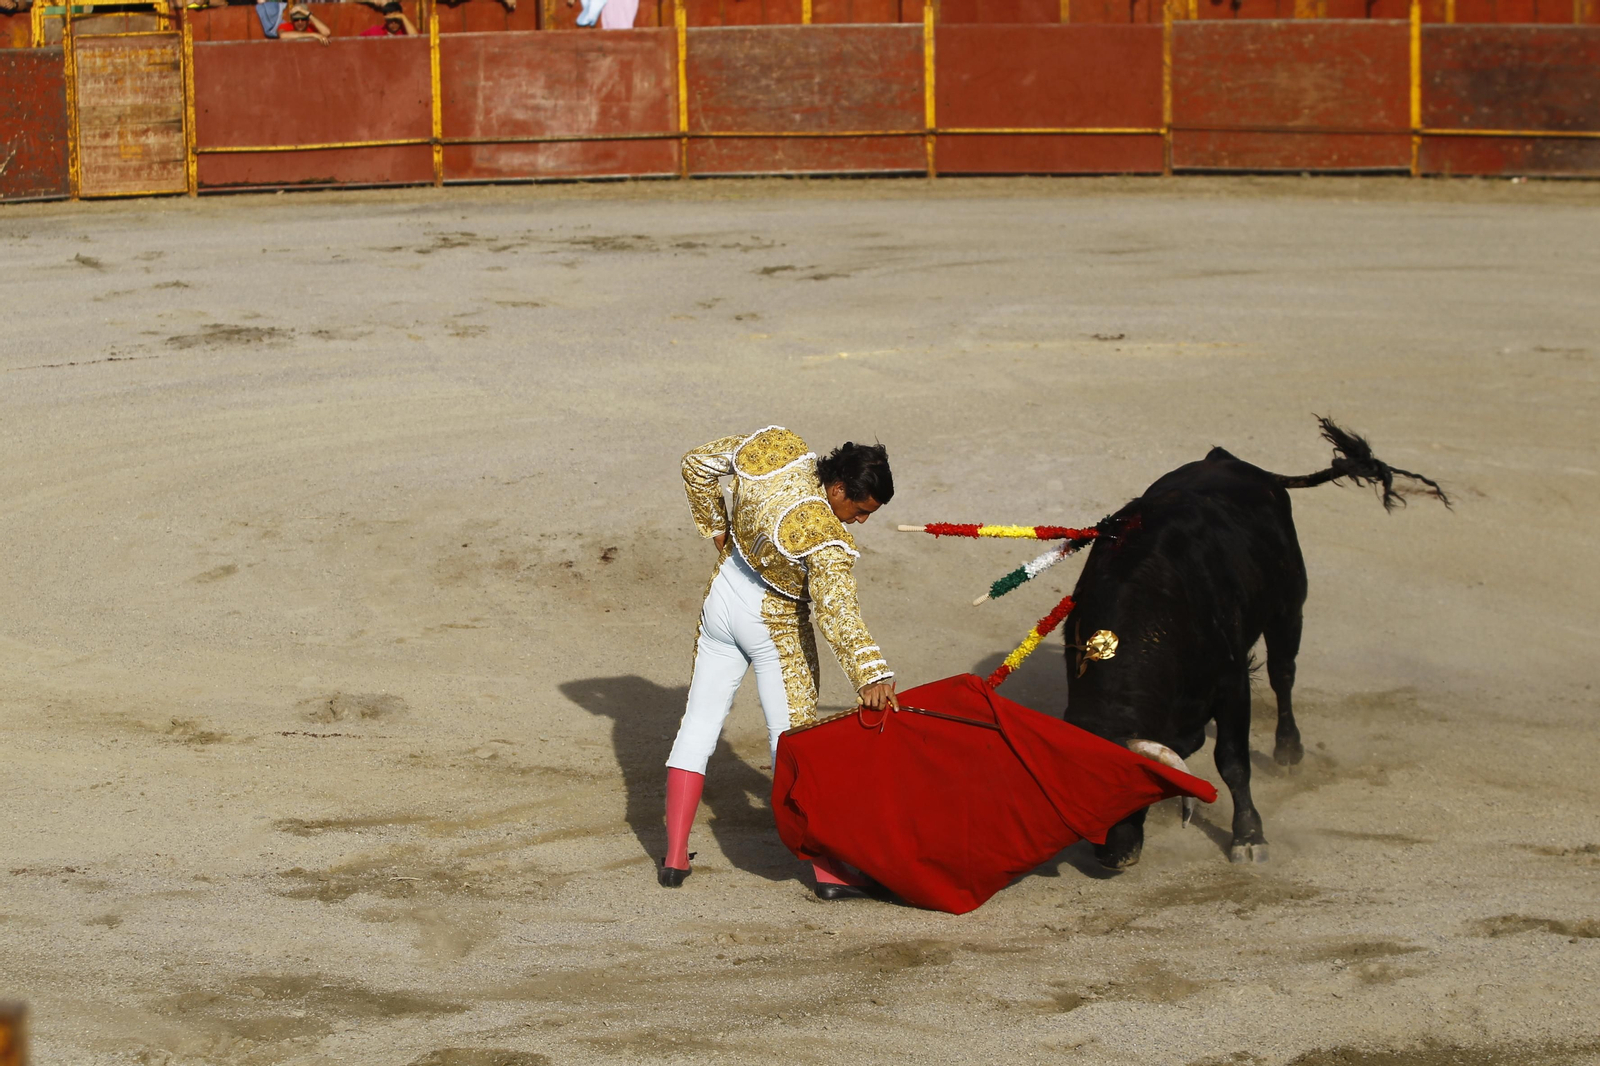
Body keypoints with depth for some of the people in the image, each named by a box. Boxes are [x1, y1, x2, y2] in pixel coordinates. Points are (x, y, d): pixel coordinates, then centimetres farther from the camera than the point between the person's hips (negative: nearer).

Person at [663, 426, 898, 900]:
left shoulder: (777, 447, -15)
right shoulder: (827, 542, -32)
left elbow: (698, 465, -1)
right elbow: (837, 614, -41)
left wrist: (716, 528, 11)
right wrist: (870, 675, -47)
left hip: (722, 602, 6)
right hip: (775, 629, -6)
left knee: (699, 723, 14)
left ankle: (675, 856, 15)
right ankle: (828, 869, 5)